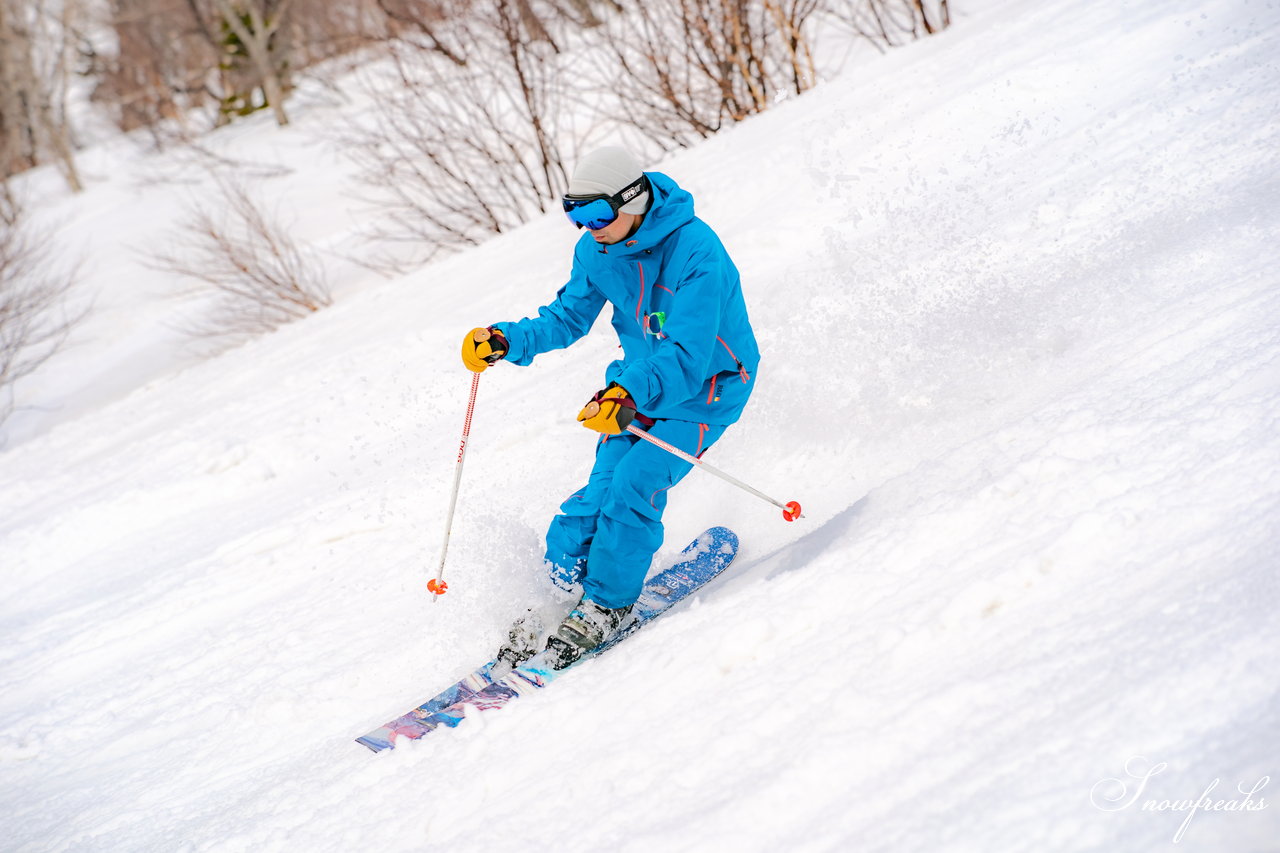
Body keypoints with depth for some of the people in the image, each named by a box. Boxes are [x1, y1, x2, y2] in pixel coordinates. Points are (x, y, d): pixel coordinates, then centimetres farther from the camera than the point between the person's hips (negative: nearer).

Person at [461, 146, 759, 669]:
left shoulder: (696, 253, -30)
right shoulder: (596, 249, -7)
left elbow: (688, 355, -37)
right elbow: (569, 317, 7)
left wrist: (632, 393, -55)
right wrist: (506, 341, -11)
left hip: (705, 388, -6)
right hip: (638, 384, 6)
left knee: (636, 480, -22)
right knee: (604, 489, -11)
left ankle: (607, 605, -7)